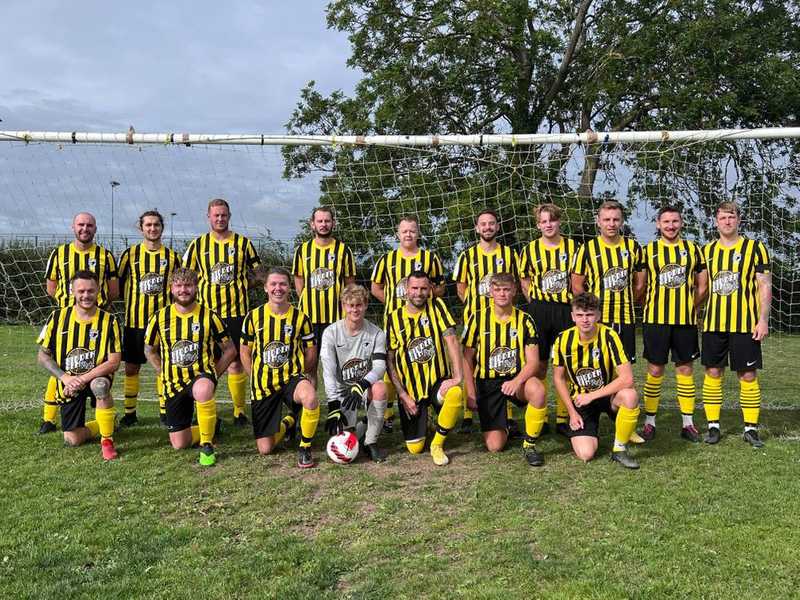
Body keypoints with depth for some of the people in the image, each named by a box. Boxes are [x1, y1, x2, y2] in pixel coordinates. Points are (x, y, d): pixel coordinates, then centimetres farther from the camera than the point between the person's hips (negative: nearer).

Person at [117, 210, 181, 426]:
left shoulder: (172, 257, 4)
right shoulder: (130, 254, 2)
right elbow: (119, 283, 10)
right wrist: (131, 302, 7)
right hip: (135, 320, 0)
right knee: (131, 367, 5)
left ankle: (165, 411, 15)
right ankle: (129, 412, 16)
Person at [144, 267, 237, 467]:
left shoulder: (208, 316, -4)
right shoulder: (160, 318, 0)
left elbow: (230, 350, 4)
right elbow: (149, 351, 16)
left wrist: (213, 375, -3)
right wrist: (165, 375, 7)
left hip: (201, 375, -3)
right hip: (174, 383, 3)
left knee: (202, 390, -42)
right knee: (179, 444, 3)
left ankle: (207, 444, -21)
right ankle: (210, 426, 35)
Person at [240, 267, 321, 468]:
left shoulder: (300, 317, -2)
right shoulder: (253, 317, -1)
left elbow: (311, 351, 7)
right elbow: (245, 352, 9)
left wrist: (297, 373, 2)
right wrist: (256, 378, 3)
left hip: (292, 378, -1)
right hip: (263, 384, 2)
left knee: (310, 397, -39)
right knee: (265, 449, 1)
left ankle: (305, 448, -13)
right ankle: (288, 422, 36)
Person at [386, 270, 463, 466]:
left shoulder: (436, 307, -2)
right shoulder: (394, 318, 0)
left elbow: (451, 341, -11)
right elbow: (390, 361, 0)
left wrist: (457, 377, -22)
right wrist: (403, 395, -8)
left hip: (438, 381, -1)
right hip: (410, 388, 1)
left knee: (455, 394, -36)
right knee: (415, 448, -3)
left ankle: (437, 445, -11)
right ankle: (421, 425, 35)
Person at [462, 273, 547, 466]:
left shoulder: (524, 320, -2)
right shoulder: (478, 319, -2)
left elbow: (533, 361, -7)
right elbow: (468, 359, 3)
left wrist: (517, 381, -26)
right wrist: (470, 392, -4)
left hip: (516, 379, 0)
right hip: (487, 384, 0)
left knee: (537, 390, -36)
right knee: (494, 446, -9)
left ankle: (530, 445, -13)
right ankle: (503, 427, 29)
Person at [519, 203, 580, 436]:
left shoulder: (572, 246, 4)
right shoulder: (530, 249, 4)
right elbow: (525, 281, 12)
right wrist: (538, 304, 3)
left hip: (567, 310, 0)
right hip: (539, 310, 0)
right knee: (539, 364, 4)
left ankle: (563, 419, 13)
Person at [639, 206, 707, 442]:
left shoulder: (692, 249, 8)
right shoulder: (648, 250, 4)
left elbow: (702, 286, 12)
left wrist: (688, 307, 7)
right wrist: (654, 307, 1)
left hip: (685, 320, 1)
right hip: (655, 319, -1)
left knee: (685, 369, 7)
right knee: (655, 370, 2)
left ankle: (688, 423, 16)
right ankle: (649, 421, 12)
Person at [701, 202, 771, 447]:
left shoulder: (755, 248, 1)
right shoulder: (706, 251, 10)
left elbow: (765, 286, -2)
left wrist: (763, 320, -10)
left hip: (746, 324, -3)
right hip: (713, 323, 3)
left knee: (748, 375, 1)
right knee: (713, 372, 5)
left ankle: (751, 428, 12)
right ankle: (713, 426, 14)